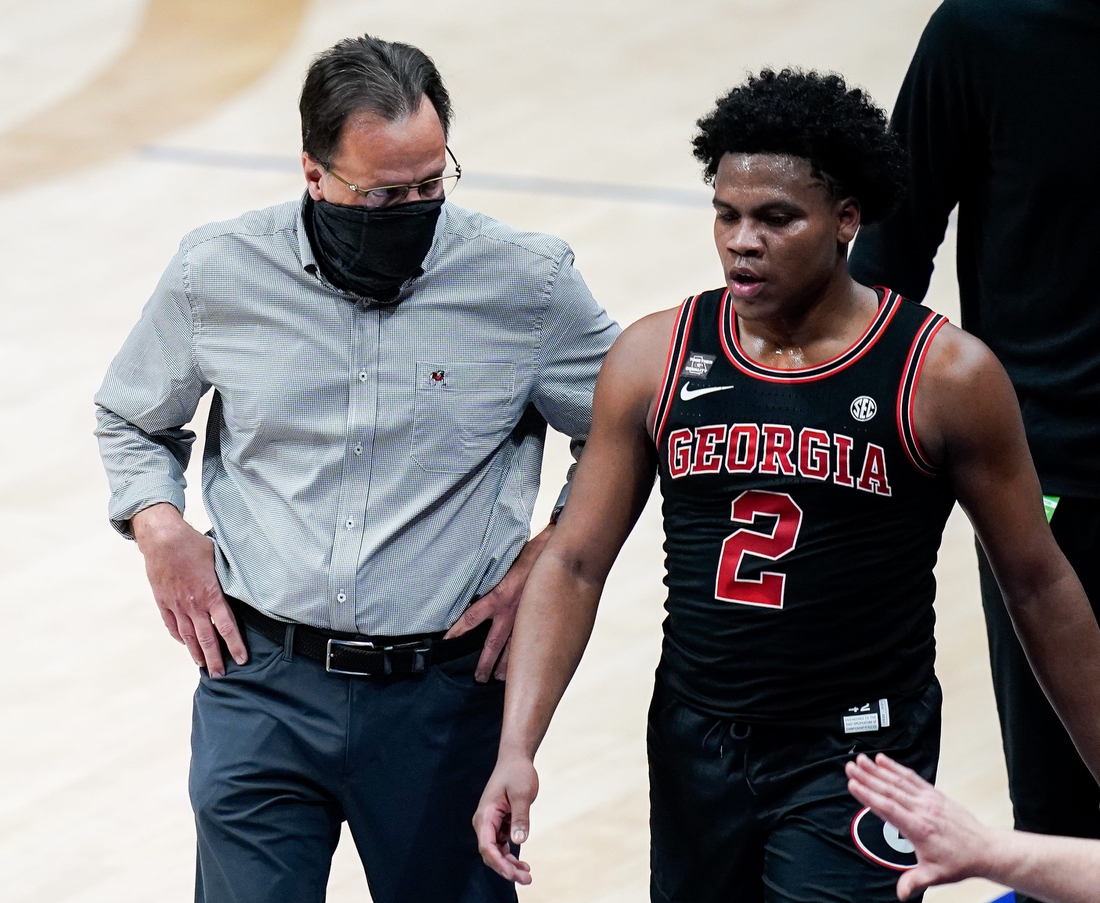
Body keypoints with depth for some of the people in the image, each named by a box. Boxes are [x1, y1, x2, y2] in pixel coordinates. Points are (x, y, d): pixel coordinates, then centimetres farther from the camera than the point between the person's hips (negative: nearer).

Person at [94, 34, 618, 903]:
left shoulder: (526, 285, -7)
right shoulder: (218, 273, -2)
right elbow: (131, 419, 17)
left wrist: (549, 555, -2)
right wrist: (158, 525, 1)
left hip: (444, 695, 0)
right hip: (261, 684, 0)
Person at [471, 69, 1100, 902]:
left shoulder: (945, 376, -10)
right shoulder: (655, 359, -2)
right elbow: (574, 563, 1)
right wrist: (517, 751, -11)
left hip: (859, 760, -4)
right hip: (695, 747, 4)